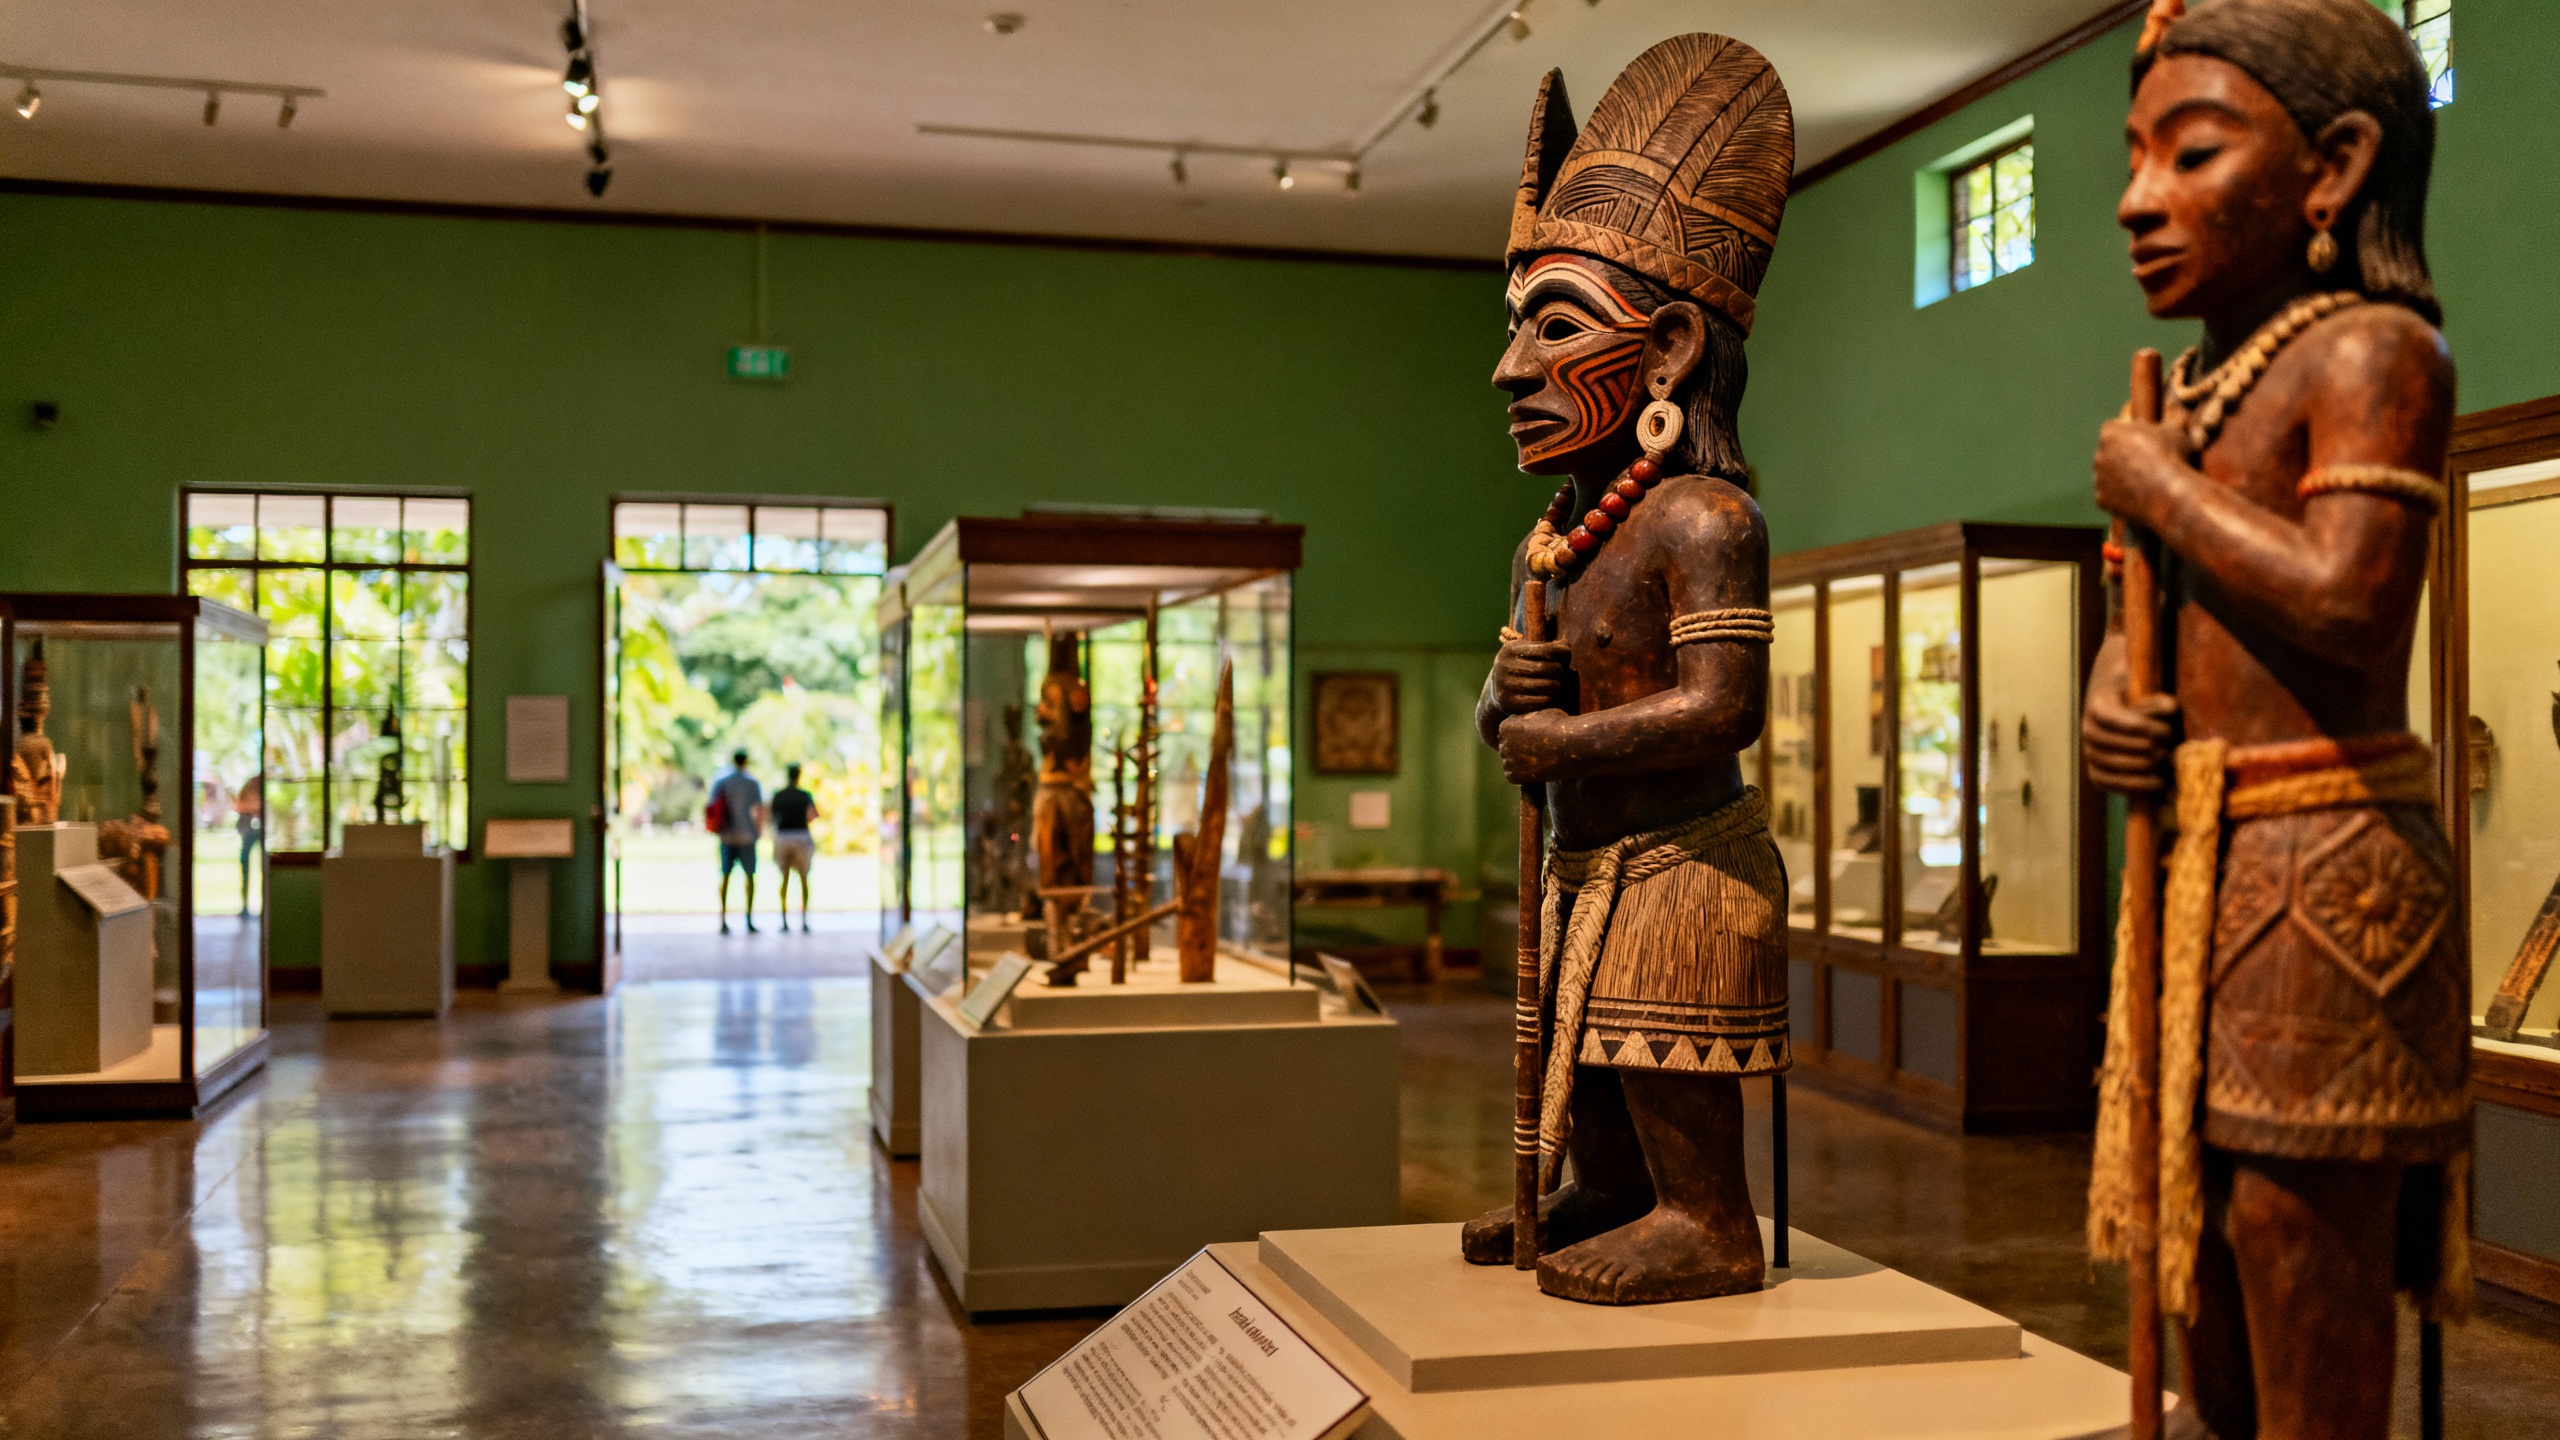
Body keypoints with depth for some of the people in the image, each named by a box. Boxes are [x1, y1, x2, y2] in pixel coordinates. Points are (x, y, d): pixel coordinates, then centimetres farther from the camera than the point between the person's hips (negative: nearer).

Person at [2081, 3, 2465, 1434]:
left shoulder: (2372, 349, -9)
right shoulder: (2202, 391, 15)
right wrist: (2110, 700, 1)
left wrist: (2157, 485, -11)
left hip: (2321, 883, -9)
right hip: (2210, 884, 9)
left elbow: (2344, 604, -25)